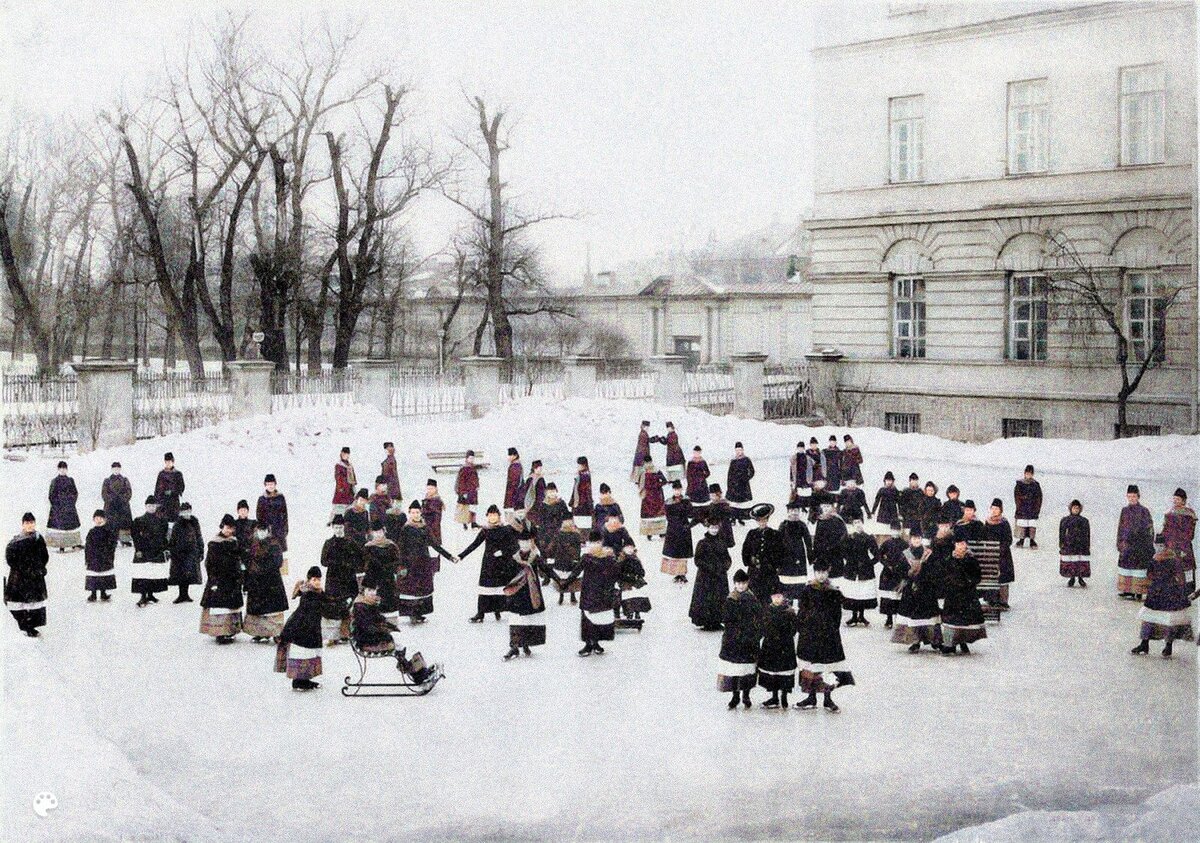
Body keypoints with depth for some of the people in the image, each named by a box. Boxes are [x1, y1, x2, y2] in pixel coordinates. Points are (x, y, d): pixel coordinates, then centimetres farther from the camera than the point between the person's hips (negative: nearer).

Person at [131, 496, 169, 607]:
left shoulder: (162, 521, 10)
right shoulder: (139, 521, 0)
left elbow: (164, 536, 16)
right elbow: (135, 536, -3)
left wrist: (165, 549, 11)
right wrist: (138, 549, -10)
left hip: (158, 552, 4)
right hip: (143, 552, -4)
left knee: (156, 575, 6)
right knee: (143, 575, -11)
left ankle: (150, 594, 19)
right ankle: (143, 597, -11)